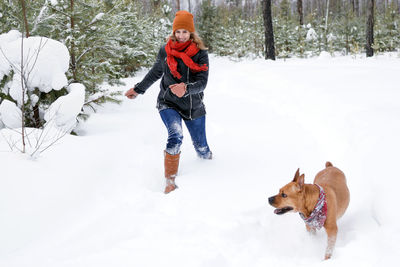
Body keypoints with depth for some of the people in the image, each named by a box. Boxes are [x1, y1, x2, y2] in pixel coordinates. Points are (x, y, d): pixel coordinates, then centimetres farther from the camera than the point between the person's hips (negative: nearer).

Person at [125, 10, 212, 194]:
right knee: (175, 137, -28)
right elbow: (155, 72, 15)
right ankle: (170, 180, -21)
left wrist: (186, 89, -37)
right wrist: (138, 89, 24)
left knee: (201, 147, 12)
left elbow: (202, 82, -17)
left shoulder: (200, 54, -9)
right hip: (169, 104, -1)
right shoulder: (165, 51, -3)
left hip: (194, 107, 1)